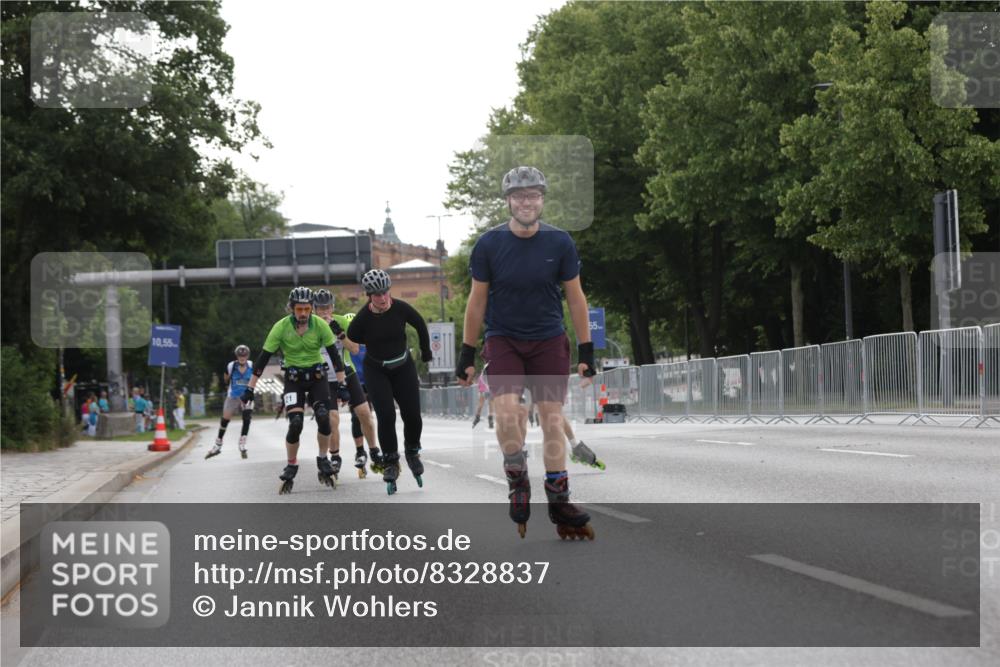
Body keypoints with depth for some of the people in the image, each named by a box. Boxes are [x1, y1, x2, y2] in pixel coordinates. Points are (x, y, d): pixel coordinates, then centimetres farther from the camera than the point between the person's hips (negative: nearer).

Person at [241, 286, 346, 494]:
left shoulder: (320, 324, -13)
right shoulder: (281, 327, -16)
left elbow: (334, 354, -7)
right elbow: (263, 358, -12)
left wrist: (342, 382, -12)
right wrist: (250, 388, -13)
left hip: (317, 376, 1)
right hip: (293, 378, -1)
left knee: (323, 418, -19)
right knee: (296, 424, -18)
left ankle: (323, 461, 3)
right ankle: (291, 467, 1)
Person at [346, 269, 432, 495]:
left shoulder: (400, 308, -17)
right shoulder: (363, 317, -21)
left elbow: (420, 325, 1)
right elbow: (352, 335, -2)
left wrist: (426, 350, 13)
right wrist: (375, 341, 1)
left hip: (403, 367, 2)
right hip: (376, 370, -1)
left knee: (412, 415, -2)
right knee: (386, 416, -14)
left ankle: (412, 453, 25)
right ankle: (390, 462, 0)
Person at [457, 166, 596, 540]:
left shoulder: (560, 243, -5)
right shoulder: (489, 244, -7)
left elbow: (575, 298, 3)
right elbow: (477, 300, 2)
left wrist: (586, 351, 1)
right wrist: (467, 354, 2)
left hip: (549, 341, 1)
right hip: (503, 340, -1)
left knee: (552, 418, -3)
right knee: (506, 411, -21)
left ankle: (559, 504, 7)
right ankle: (518, 482, 2)